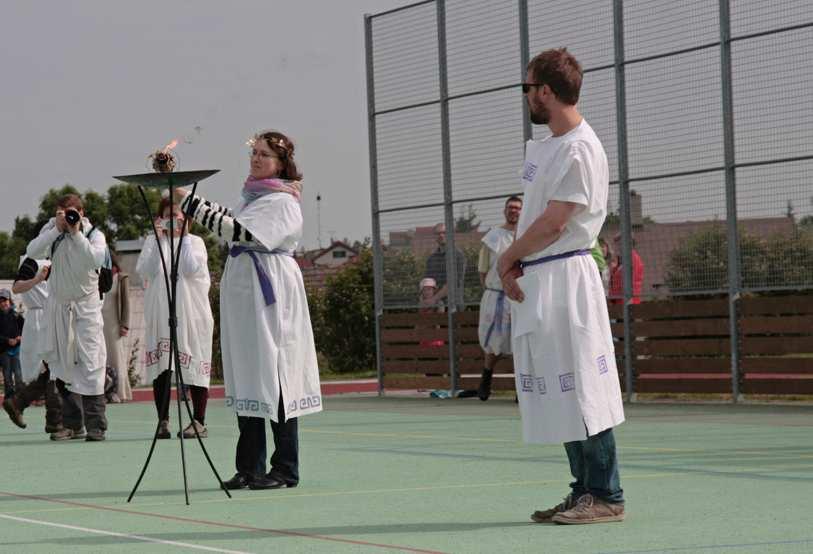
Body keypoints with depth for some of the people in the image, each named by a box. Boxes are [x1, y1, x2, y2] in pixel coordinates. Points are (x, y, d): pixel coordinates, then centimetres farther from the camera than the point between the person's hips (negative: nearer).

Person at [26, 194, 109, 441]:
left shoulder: (94, 235, -7)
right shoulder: (52, 231, 0)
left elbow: (95, 259, -26)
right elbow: (32, 252, -16)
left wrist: (76, 233, -25)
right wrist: (57, 229, -21)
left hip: (86, 306, -3)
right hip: (58, 306, 4)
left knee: (90, 365, -11)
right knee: (61, 365, 7)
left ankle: (95, 425, -9)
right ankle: (72, 425, 17)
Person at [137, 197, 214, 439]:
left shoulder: (194, 242, 7)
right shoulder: (153, 242, 11)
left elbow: (191, 269, -10)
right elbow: (145, 271, -5)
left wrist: (184, 237, -8)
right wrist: (158, 237, -6)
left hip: (190, 311, -1)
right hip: (160, 312, 1)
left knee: (194, 363, -3)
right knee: (161, 365, -2)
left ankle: (199, 421, 1)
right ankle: (163, 421, 3)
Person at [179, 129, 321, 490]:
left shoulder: (281, 202, -11)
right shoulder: (250, 197, 18)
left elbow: (239, 232, -23)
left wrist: (190, 203, -25)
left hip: (270, 297, -9)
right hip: (242, 297, 9)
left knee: (273, 376, -8)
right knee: (246, 377, 8)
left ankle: (285, 470, -3)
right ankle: (249, 467, 13)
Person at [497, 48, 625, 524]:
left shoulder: (580, 150, -14)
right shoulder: (541, 148, 17)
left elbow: (553, 222, -18)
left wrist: (509, 258, -6)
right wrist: (515, 269, 6)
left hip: (565, 279, -10)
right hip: (536, 283, 10)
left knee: (579, 391, -8)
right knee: (560, 393, 12)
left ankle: (606, 496, -4)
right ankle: (585, 492, 19)